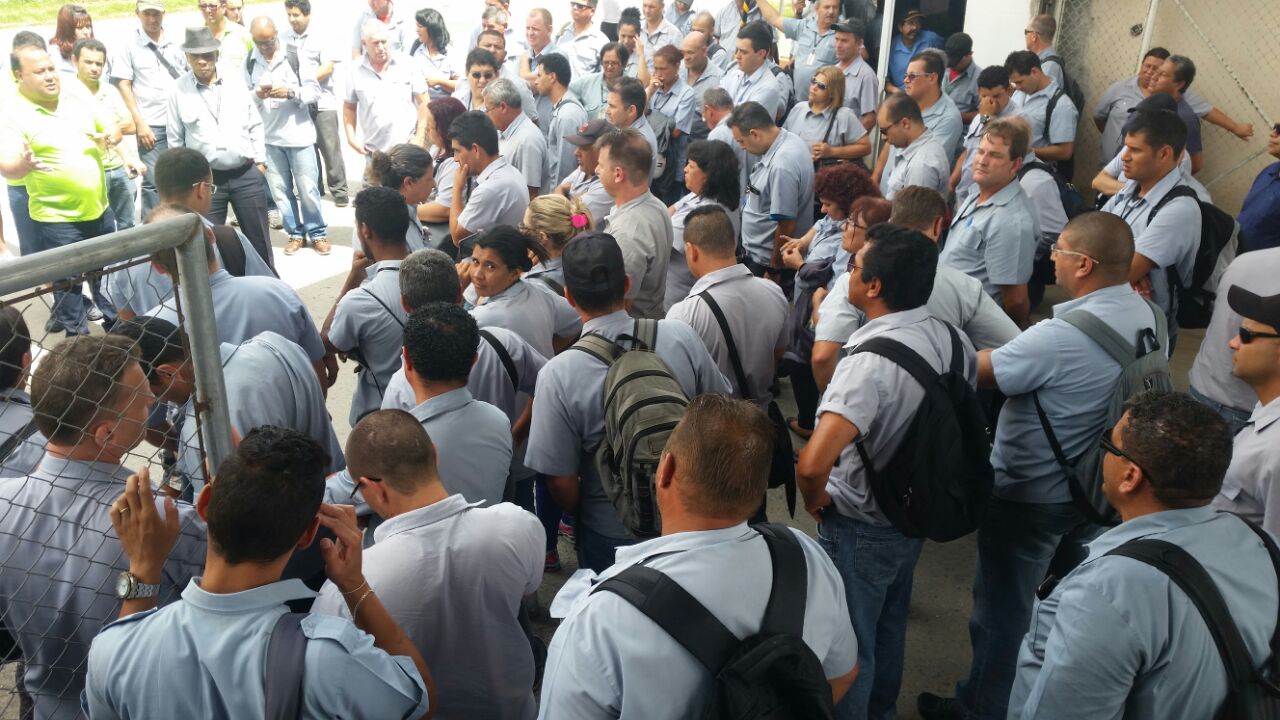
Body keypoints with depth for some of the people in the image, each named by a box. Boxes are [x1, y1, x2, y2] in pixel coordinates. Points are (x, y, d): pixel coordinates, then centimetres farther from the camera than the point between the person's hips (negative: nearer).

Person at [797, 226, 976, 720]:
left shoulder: (871, 362, -34)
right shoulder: (953, 339, -10)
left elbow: (812, 465, -43)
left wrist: (814, 501, -21)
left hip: (860, 526, -8)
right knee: (889, 627, 29)